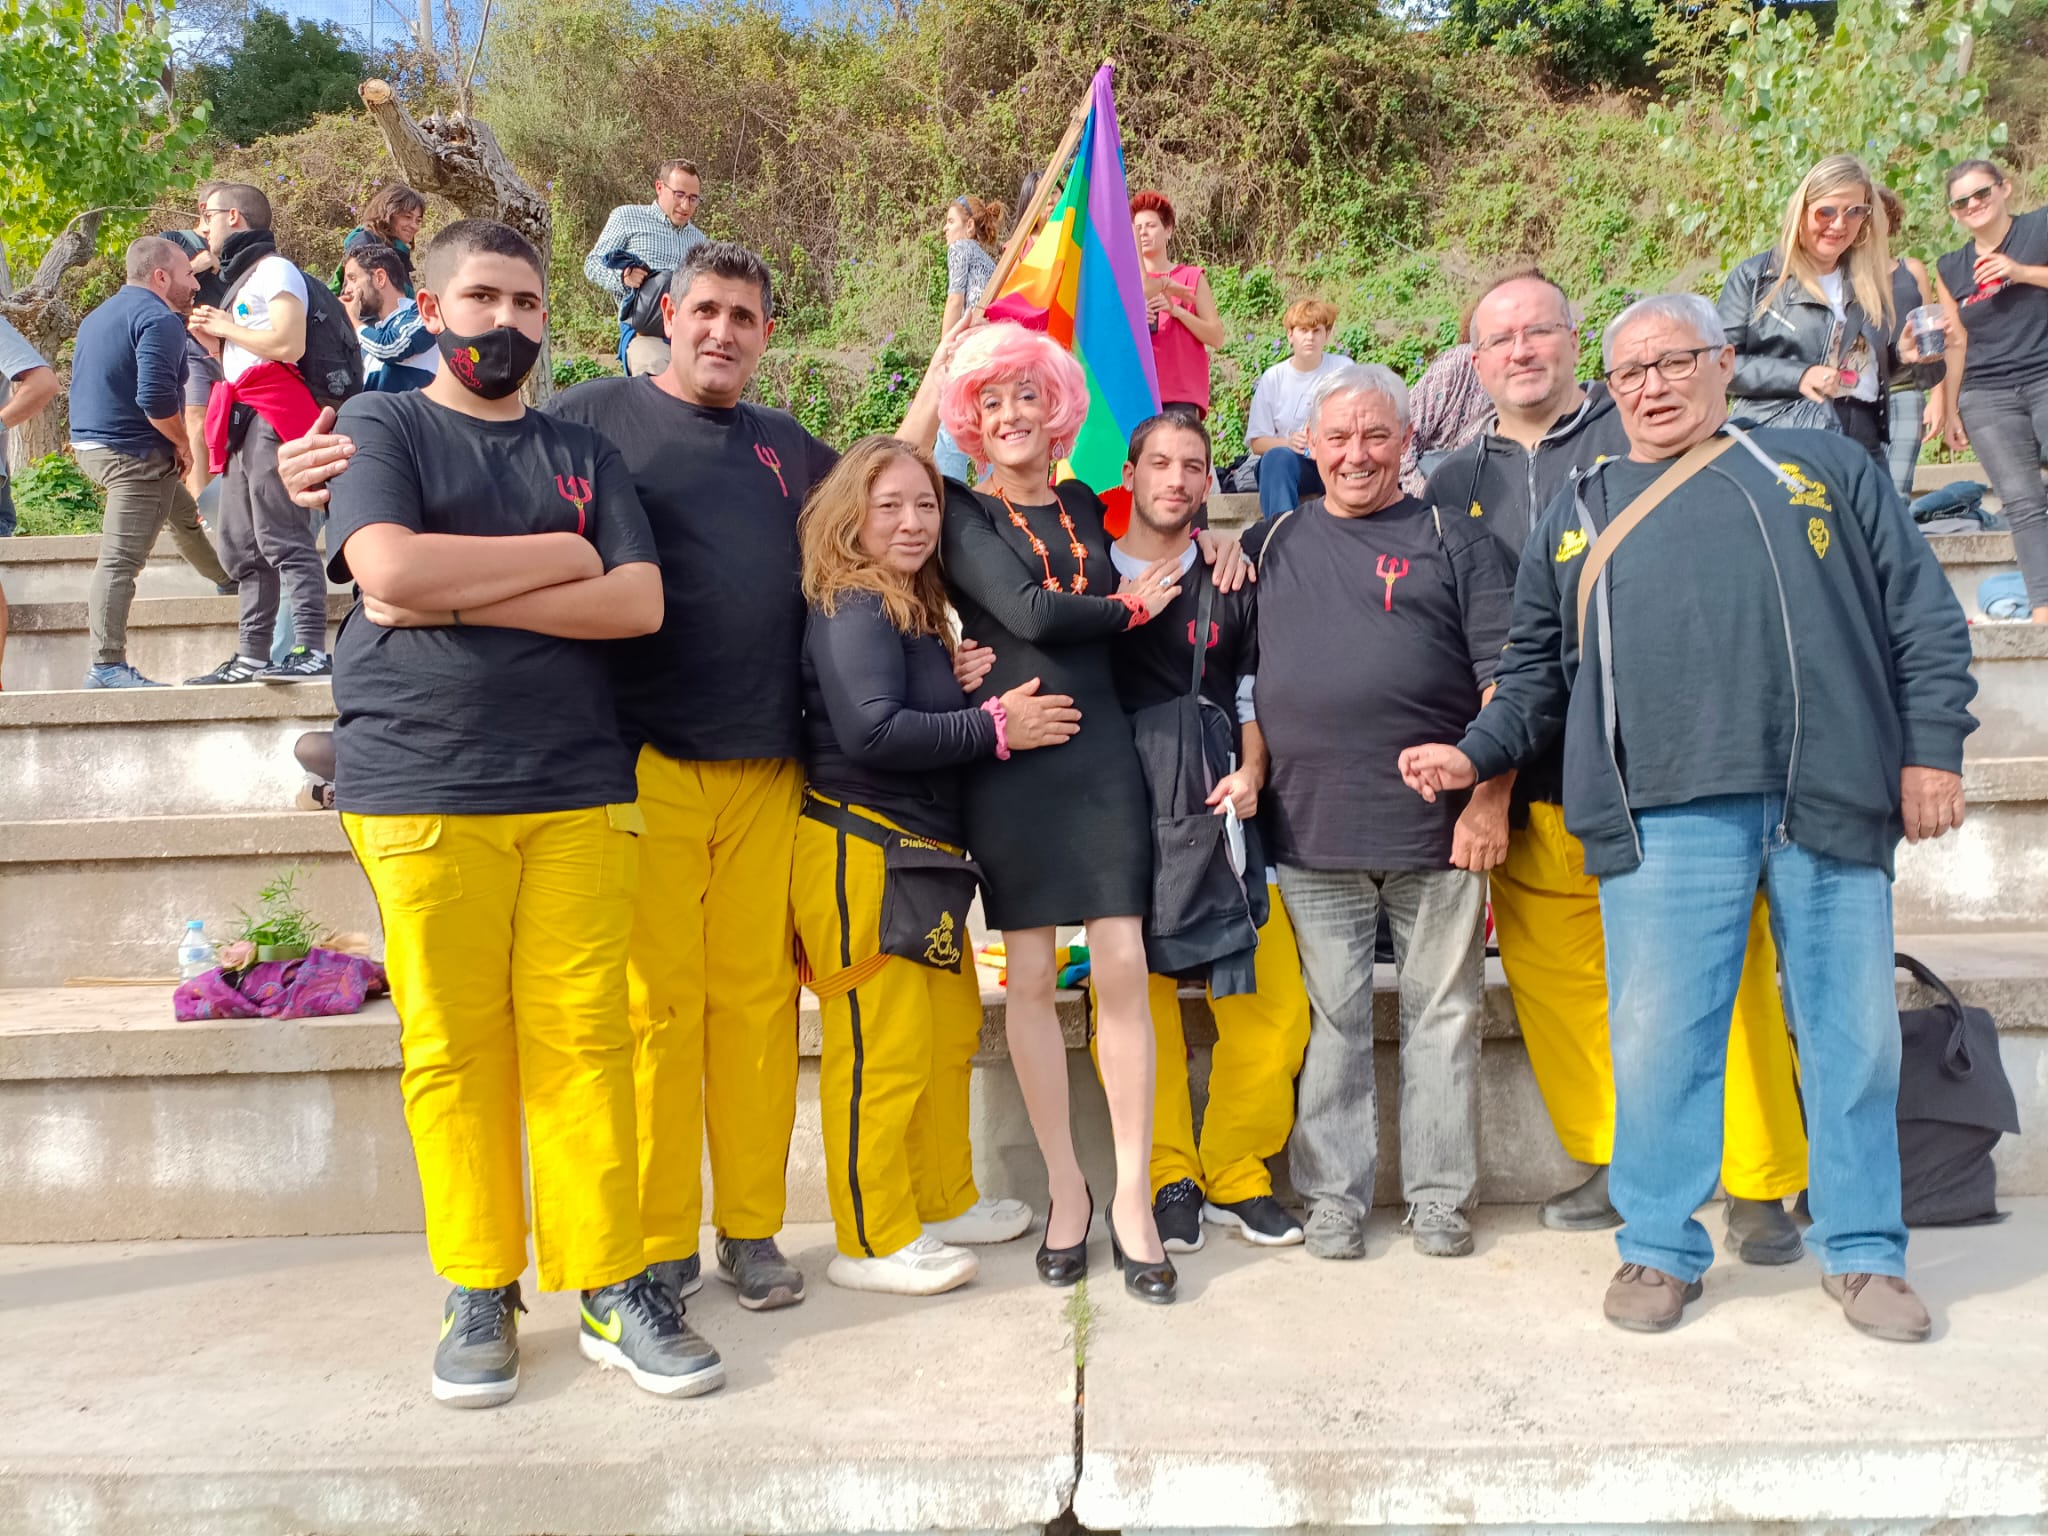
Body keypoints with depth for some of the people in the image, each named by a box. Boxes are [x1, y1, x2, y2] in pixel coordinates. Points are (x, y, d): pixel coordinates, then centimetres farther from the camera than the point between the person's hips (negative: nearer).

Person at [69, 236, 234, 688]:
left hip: (92, 443, 10)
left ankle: (227, 580, 48)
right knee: (121, 559, -10)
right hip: (133, 452, -10)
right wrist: (183, 443, -10)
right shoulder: (158, 319, -15)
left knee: (184, 512, 28)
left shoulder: (100, 315, 18)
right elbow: (155, 396, -26)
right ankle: (107, 665, -10)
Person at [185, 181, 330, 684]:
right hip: (242, 419, 10)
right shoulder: (240, 278, 27)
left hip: (270, 414, -10)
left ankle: (312, 651, -22)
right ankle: (251, 658, 11)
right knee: (240, 547, 8)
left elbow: (288, 344, -17)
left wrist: (226, 326, -4)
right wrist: (211, 339, 12)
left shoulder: (274, 269, -2)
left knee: (282, 538, -17)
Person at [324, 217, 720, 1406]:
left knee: (584, 1039, 0)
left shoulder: (584, 453, 17)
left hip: (579, 788, 2)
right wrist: (563, 556, -4)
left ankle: (606, 1286, 10)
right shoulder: (381, 428, 9)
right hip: (421, 789, -2)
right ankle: (479, 1294, 16)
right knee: (453, 1047, 1)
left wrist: (461, 595, -7)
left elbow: (640, 604, 1)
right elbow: (389, 568, -11)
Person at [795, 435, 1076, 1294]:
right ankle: (873, 1241, 8)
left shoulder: (914, 610, 17)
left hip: (920, 854, 10)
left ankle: (945, 1201, 32)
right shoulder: (853, 610, -12)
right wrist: (995, 726, -17)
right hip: (861, 852, -10)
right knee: (882, 1047, -4)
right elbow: (870, 730, -24)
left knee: (952, 1031, 16)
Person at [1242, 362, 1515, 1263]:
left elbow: (1505, 679, 0)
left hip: (1437, 827, -1)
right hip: (1310, 830, 2)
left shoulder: (1454, 542, 6)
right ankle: (1332, 1197, 19)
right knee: (1331, 1019, 7)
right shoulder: (1270, 547, 14)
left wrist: (1491, 797, -8)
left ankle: (1439, 1197, 19)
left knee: (1442, 1015, 6)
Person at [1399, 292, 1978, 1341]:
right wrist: (1478, 752, 5)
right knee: (1659, 1034, -2)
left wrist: (1932, 748, 3)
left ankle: (1862, 1251, 23)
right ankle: (1660, 1249, 15)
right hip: (1665, 813, 0)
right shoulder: (1580, 514, 19)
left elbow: (1923, 615, 12)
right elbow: (1537, 672, 20)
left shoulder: (1822, 465, 17)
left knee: (1852, 1030, 6)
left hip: (1830, 802, 0)